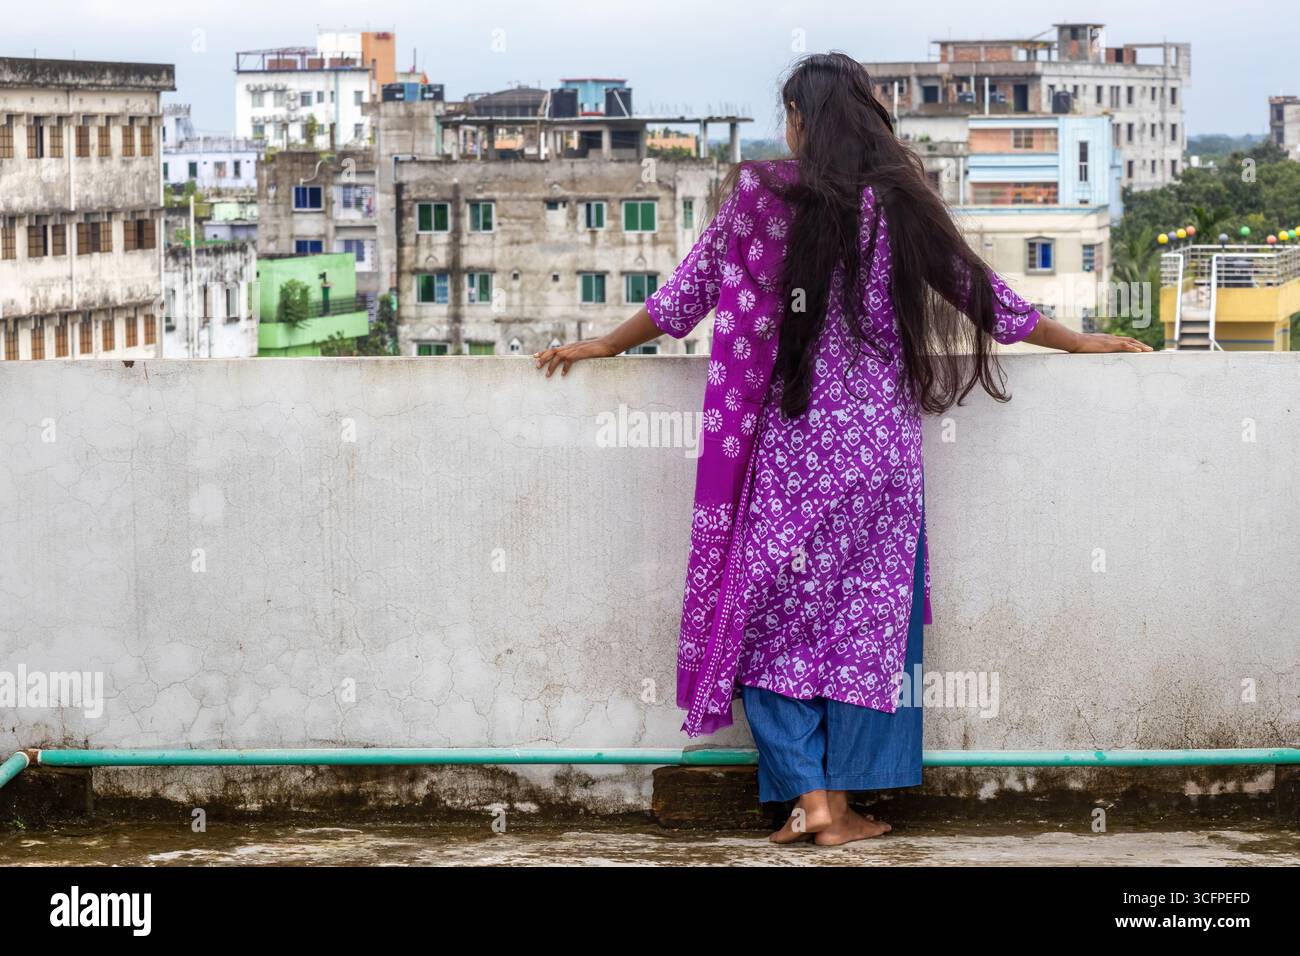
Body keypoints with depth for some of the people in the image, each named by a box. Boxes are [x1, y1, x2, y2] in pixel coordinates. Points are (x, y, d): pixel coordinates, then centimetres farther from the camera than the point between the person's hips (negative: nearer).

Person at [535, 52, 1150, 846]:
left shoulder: (757, 195, -1)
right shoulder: (897, 203, 1)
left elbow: (690, 291, 6)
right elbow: (976, 290, 8)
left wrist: (604, 346, 20)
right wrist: (1078, 341, 21)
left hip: (787, 442, 0)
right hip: (877, 444, 1)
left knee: (778, 610, 7)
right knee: (865, 615, 7)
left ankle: (807, 794, 0)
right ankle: (842, 804, 7)